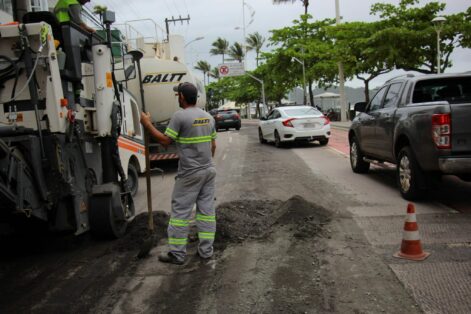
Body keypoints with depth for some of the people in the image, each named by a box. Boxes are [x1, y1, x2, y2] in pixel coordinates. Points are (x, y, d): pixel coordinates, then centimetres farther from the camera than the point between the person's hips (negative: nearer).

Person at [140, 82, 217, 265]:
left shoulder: (180, 116, -13)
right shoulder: (208, 117, 9)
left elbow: (165, 141, -12)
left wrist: (147, 124, -2)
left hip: (189, 174, -7)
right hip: (209, 171, 7)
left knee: (180, 212, 2)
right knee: (207, 210, 10)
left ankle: (177, 254, 8)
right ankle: (206, 250, 15)